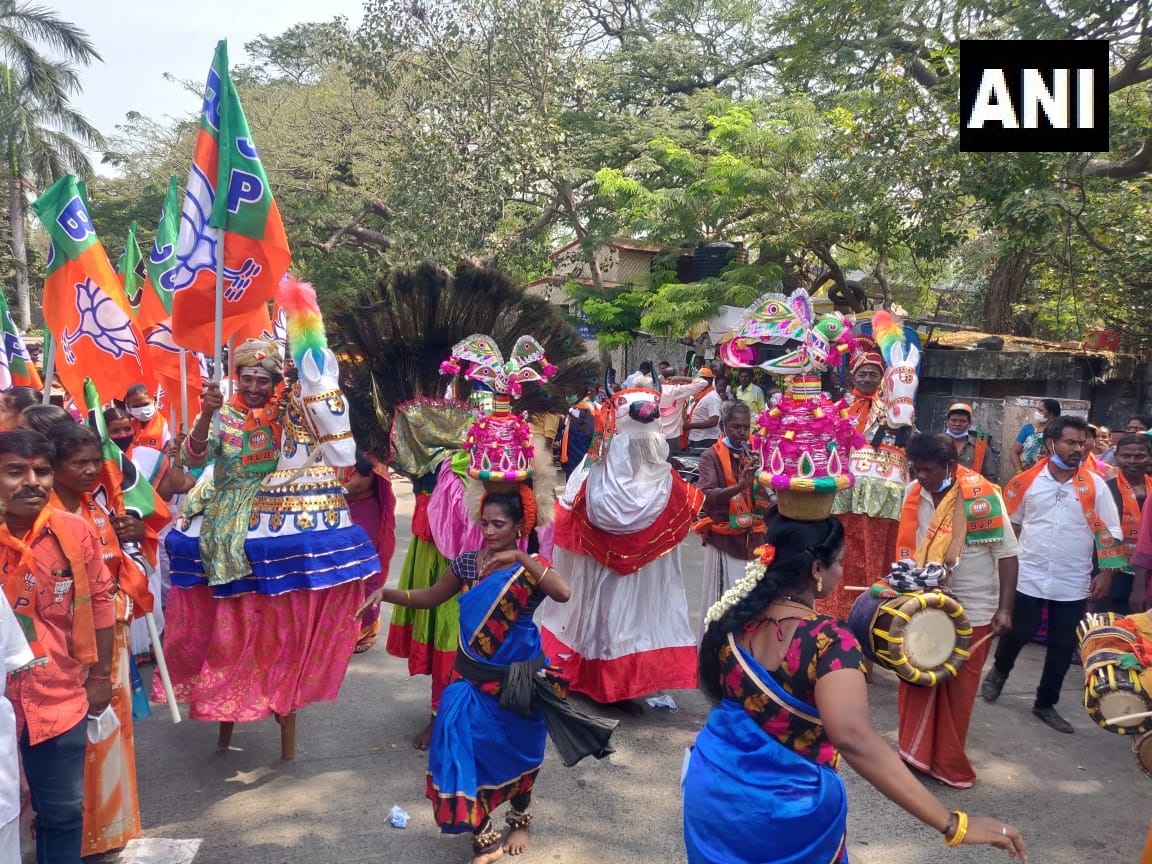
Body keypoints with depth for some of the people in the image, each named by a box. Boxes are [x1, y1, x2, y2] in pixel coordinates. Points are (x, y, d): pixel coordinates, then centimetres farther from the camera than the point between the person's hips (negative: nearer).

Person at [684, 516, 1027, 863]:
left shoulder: (733, 615, -9)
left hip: (714, 789, 4)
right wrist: (953, 825, -39)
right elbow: (854, 738, -40)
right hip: (789, 808, -4)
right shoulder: (828, 640, -26)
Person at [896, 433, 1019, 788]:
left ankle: (949, 764, 24)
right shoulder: (914, 493, -3)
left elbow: (1007, 553, -12)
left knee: (957, 690, 7)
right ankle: (914, 753, 28)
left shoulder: (982, 495, -17)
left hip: (972, 610, -4)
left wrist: (1004, 608, -17)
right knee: (916, 681, 11)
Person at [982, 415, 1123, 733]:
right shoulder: (1027, 480, -4)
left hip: (1073, 583, 1)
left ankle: (1046, 703, 26)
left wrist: (1106, 573, -6)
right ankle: (999, 671, 37)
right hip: (1028, 576, -1)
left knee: (1063, 645, 8)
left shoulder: (1094, 485, -3)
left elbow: (1109, 533, 0)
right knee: (1018, 632, 6)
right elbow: (1010, 522, 7)